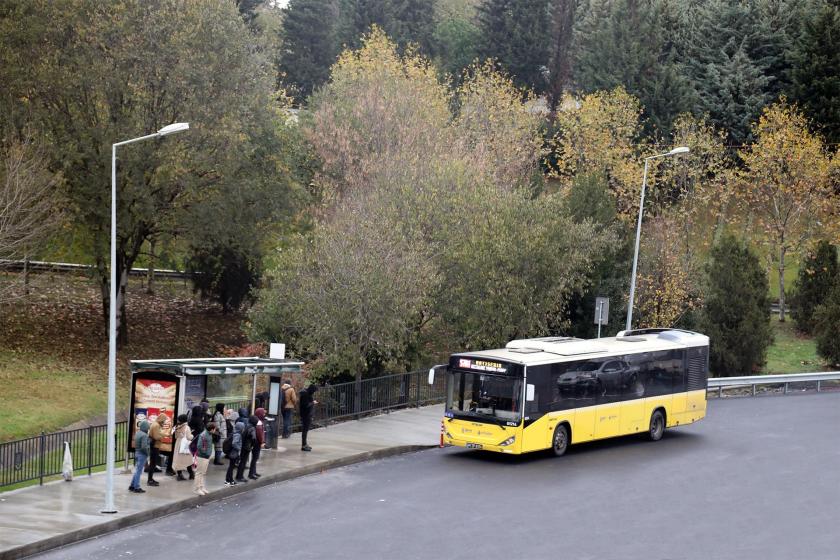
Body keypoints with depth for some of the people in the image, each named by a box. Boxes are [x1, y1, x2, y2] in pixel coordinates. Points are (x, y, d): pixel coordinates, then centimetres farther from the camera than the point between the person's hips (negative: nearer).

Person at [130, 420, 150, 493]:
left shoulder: (137, 433, 8)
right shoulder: (144, 435, -20)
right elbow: (144, 447, -26)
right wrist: (148, 453, -10)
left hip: (137, 452, 9)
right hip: (142, 454, -9)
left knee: (137, 470, 17)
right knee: (139, 471, -2)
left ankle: (132, 486, 22)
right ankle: (136, 488, 3)